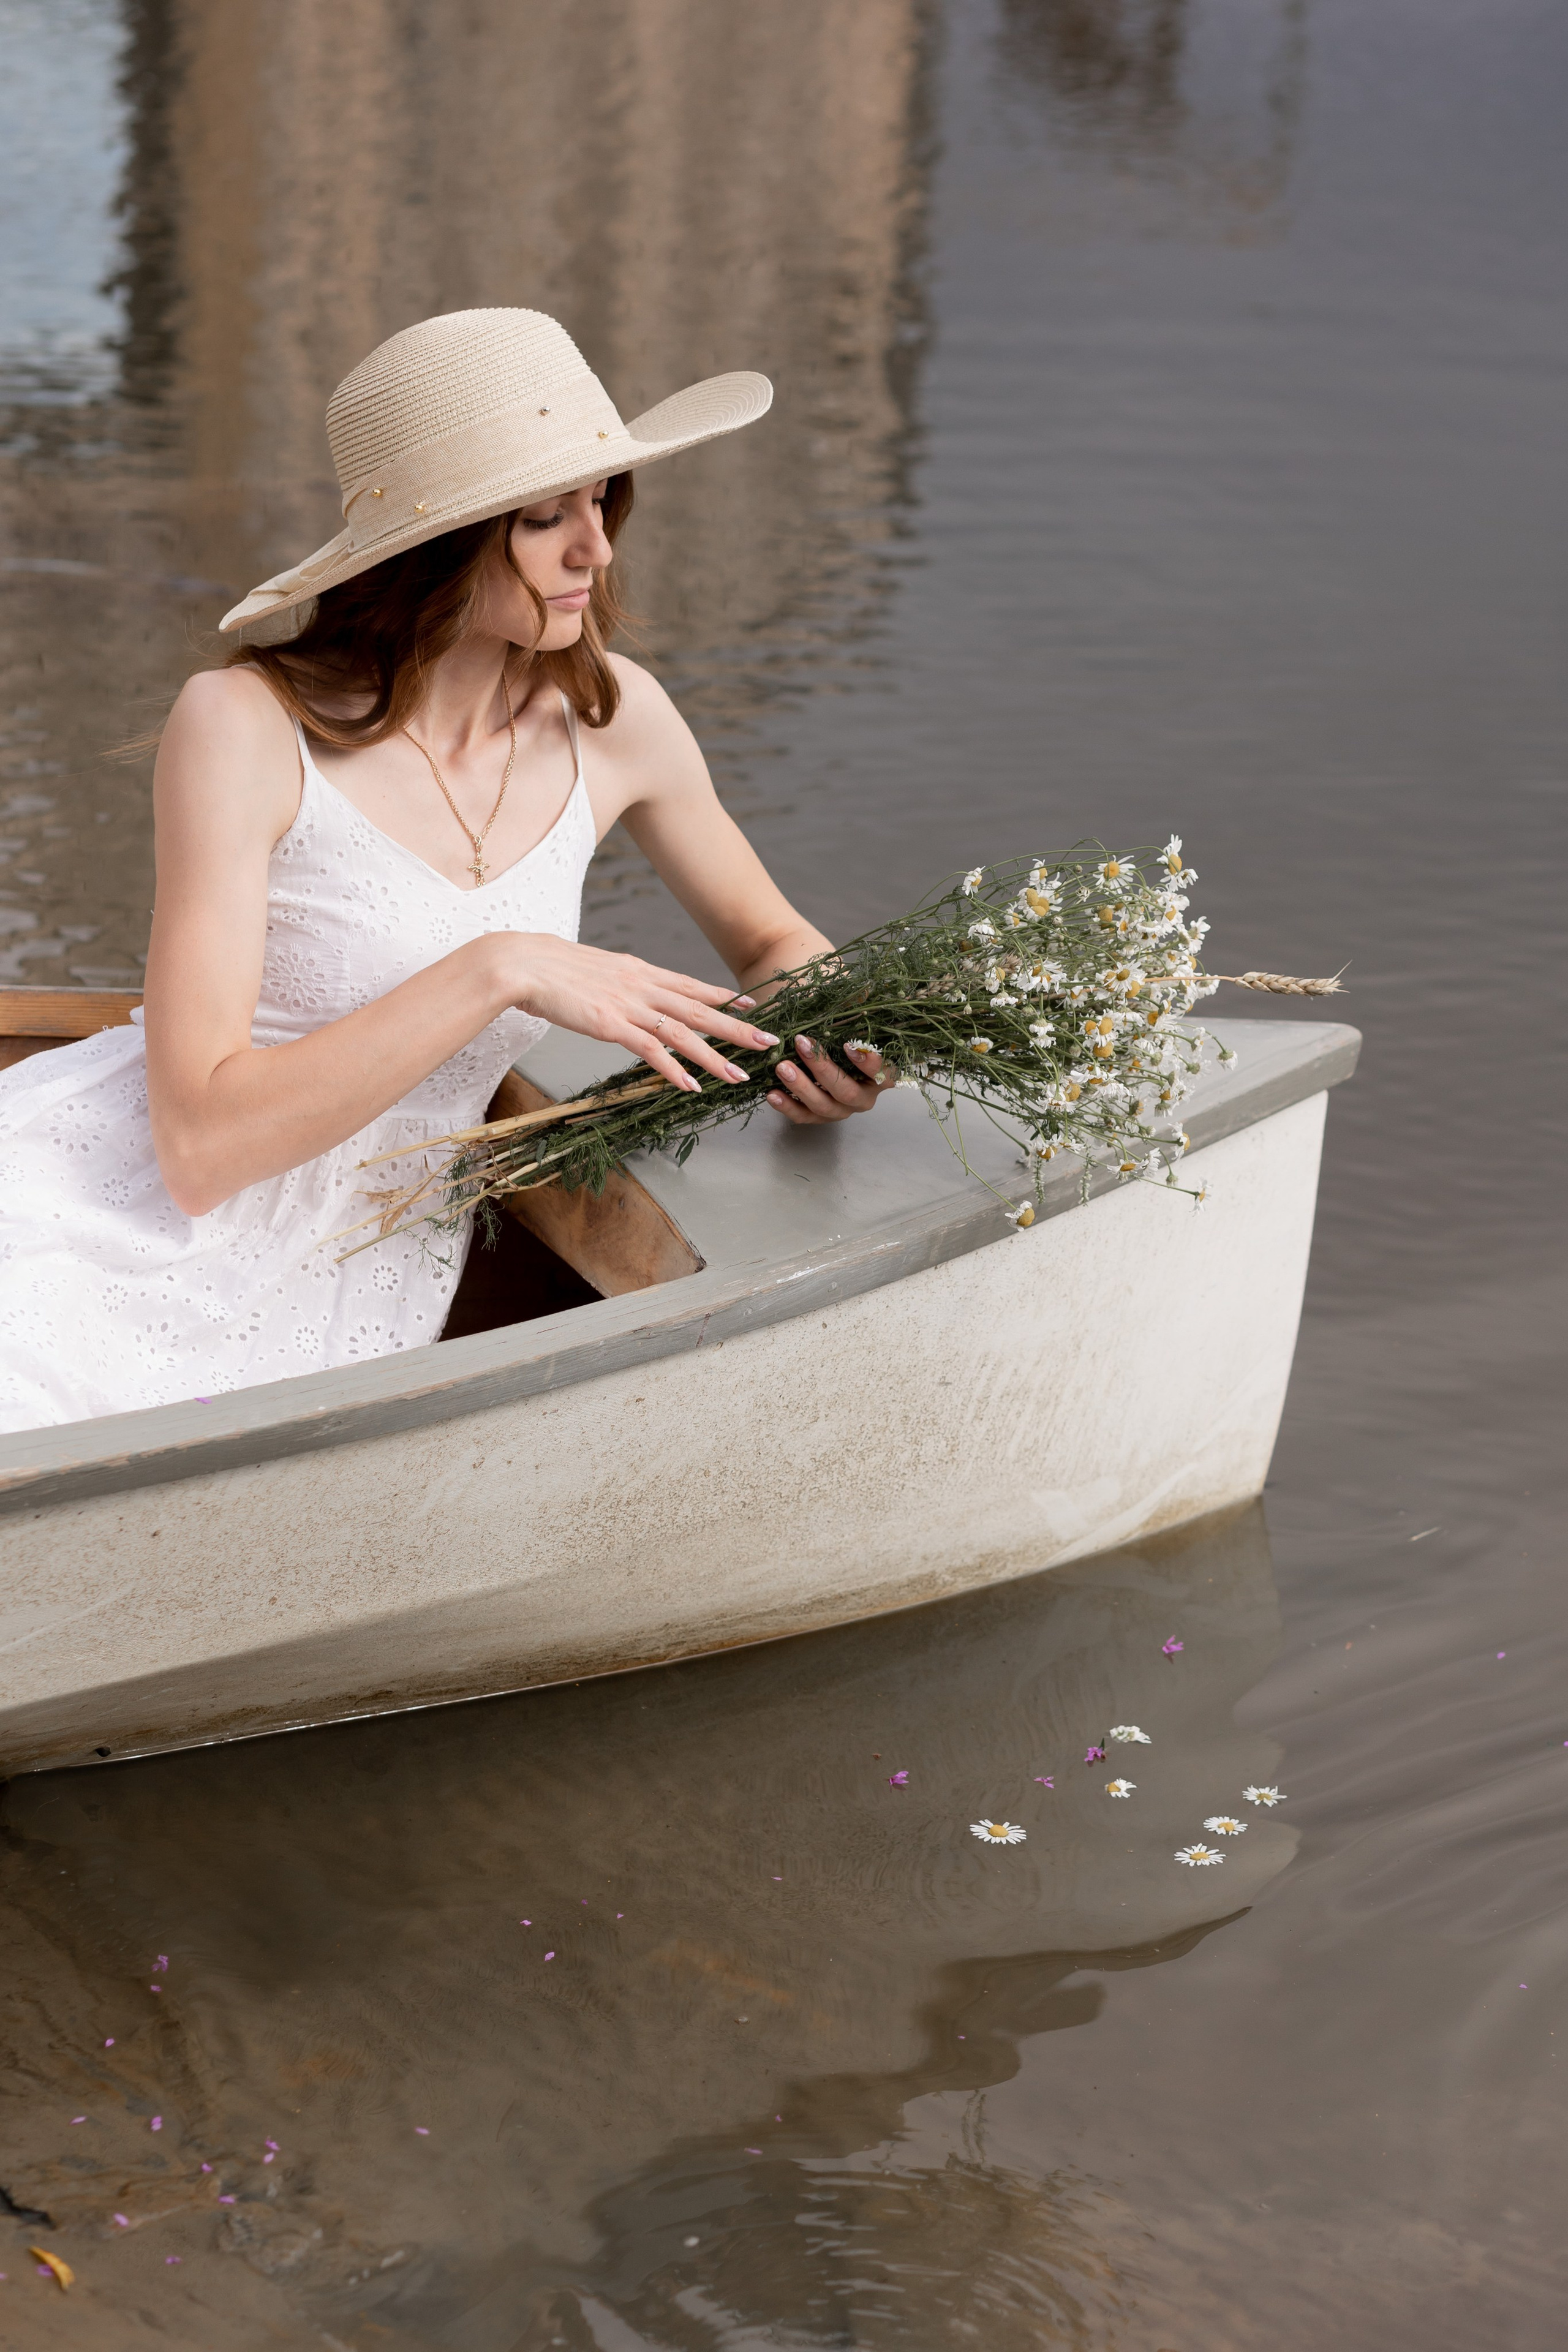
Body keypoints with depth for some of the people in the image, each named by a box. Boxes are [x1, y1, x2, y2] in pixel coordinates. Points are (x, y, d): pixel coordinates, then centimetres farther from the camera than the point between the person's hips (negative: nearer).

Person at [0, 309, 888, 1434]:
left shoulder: (611, 718, 2)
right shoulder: (246, 729, -13)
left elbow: (773, 941, 21)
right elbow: (199, 1142, -19)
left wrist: (834, 1039, -3)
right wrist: (501, 972, -24)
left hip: (344, 1304, 3)